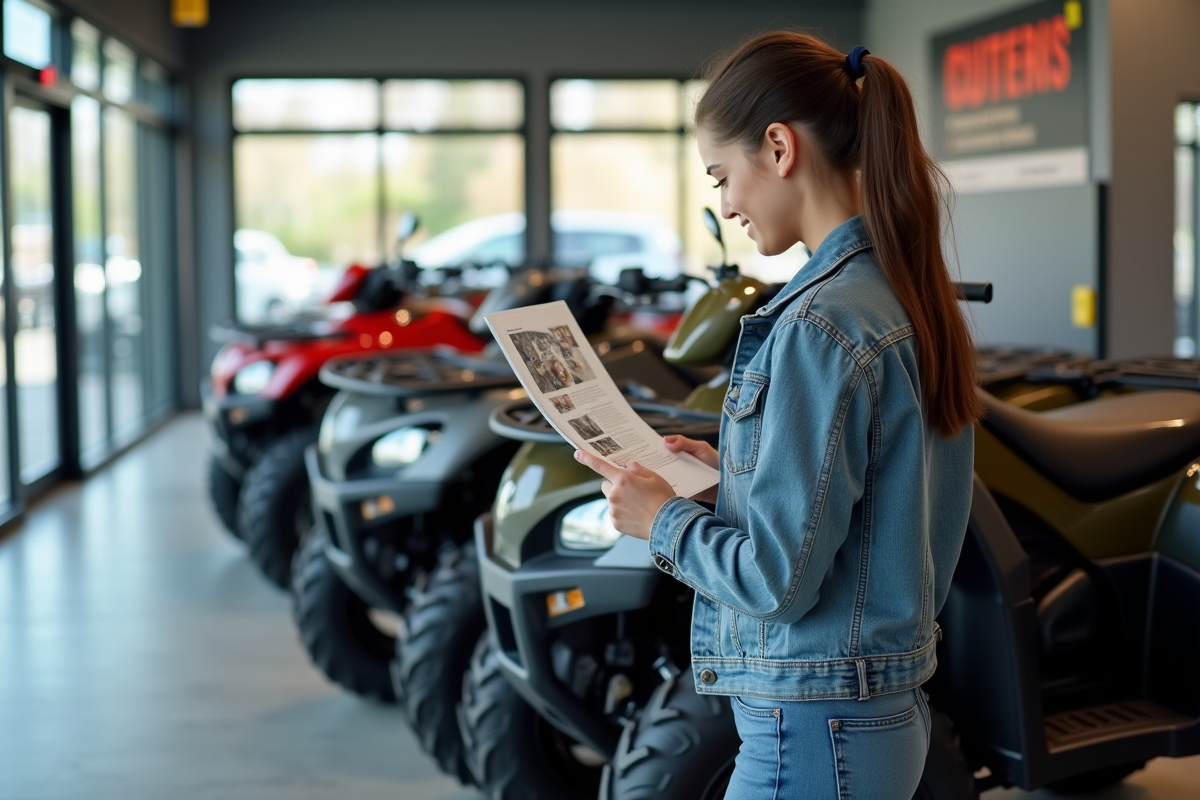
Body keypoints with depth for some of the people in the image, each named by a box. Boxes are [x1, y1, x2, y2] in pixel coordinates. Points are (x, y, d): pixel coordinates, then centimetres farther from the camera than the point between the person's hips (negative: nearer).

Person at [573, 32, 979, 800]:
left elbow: (780, 575, -21)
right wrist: (732, 477, 12)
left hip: (813, 733, -9)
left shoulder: (821, 322, -21)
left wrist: (663, 518, -5)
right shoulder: (913, 295, 7)